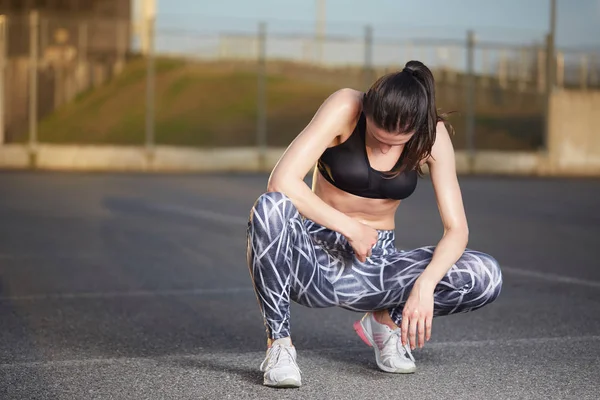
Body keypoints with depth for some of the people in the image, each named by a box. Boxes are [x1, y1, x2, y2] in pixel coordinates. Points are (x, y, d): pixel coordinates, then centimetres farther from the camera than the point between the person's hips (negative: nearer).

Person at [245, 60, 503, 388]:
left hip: (374, 265, 3)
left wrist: (425, 284, -30)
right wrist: (350, 228, -23)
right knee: (270, 207, -38)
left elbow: (457, 229, -13)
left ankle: (388, 319, 5)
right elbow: (281, 182, -26)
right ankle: (278, 343, -20)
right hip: (314, 258, -2)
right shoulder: (345, 108, -18)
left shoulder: (433, 135, -10)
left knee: (486, 277, -21)